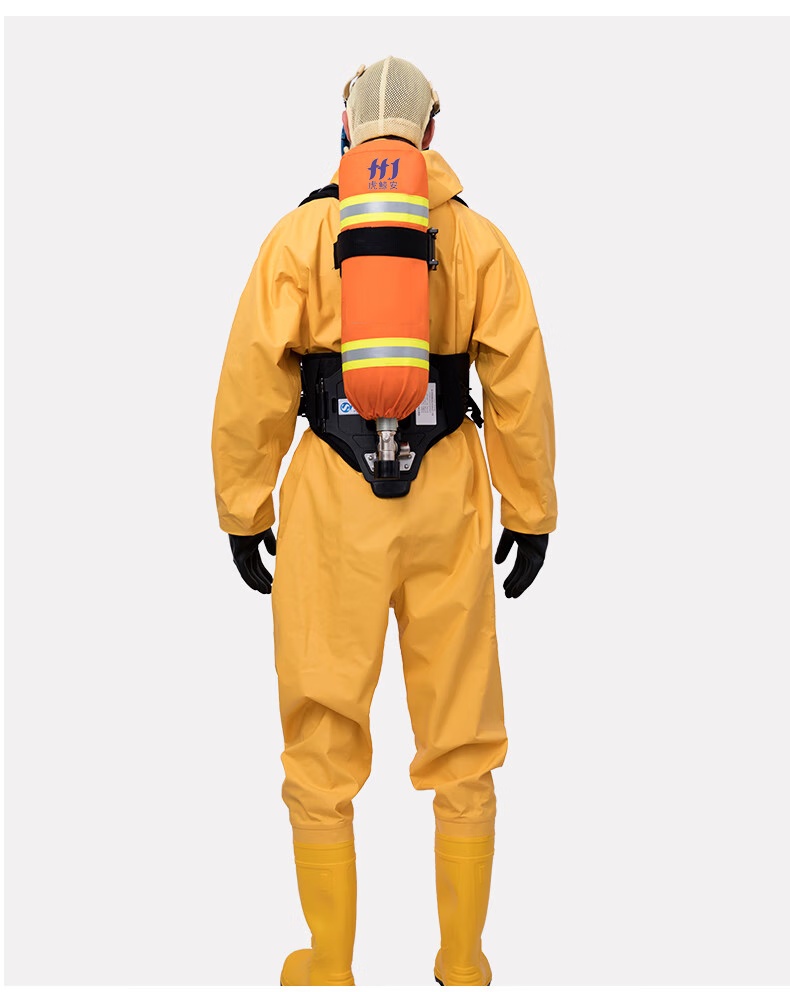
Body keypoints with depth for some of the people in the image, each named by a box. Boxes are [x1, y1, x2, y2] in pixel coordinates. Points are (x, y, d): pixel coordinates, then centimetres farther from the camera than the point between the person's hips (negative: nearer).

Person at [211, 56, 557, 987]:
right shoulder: (478, 238, 2)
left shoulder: (300, 233, -1)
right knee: (461, 736, 13)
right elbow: (520, 386, -2)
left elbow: (253, 383, -5)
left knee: (323, 740, 11)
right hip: (449, 500, 2)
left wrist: (243, 511, 4)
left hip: (334, 501, -1)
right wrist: (531, 512, 6)